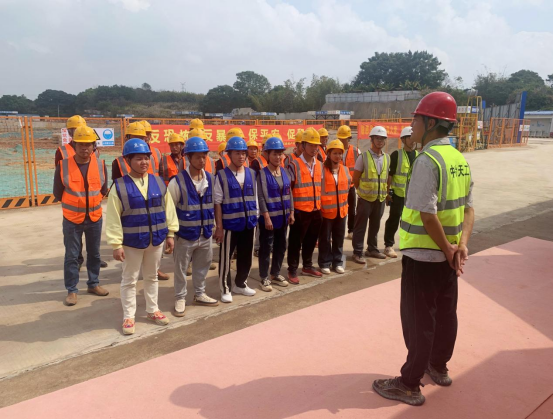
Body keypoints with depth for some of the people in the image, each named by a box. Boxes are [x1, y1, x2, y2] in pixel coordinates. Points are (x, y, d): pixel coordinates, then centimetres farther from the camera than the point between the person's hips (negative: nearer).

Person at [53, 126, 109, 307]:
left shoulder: (101, 164, -6)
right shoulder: (63, 165, -11)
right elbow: (58, 193, 1)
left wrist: (91, 202, 9)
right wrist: (73, 204, 9)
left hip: (95, 218, 2)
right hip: (72, 219, -2)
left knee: (94, 253, 15)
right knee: (71, 256, 5)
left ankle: (93, 284, 31)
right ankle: (72, 290, 18)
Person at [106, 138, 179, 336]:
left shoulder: (159, 182, -1)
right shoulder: (120, 186, -11)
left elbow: (168, 209, 4)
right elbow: (113, 218, -11)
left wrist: (170, 234, 4)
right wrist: (117, 244, -13)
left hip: (156, 239, 4)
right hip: (132, 241, -3)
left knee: (152, 277, 19)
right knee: (129, 280, 10)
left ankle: (152, 310, 35)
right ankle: (129, 316, 25)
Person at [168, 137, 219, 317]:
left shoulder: (211, 179, 2)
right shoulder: (178, 181, -13)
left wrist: (214, 225, 12)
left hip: (205, 234, 5)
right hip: (185, 234, -4)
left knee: (202, 266, 18)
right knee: (181, 269, 7)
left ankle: (200, 294, 36)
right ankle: (180, 298, 24)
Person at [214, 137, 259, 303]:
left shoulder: (252, 174, 6)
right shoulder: (222, 175, -7)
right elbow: (217, 202, -7)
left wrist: (255, 218, 10)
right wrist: (219, 226, -10)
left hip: (249, 223, 5)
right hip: (230, 224, -4)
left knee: (246, 256, 15)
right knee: (225, 258, 4)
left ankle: (240, 284, 33)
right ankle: (225, 289, 19)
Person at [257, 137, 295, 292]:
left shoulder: (285, 172, 7)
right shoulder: (262, 174, -10)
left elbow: (289, 194, 12)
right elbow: (261, 197, -14)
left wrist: (291, 213, 7)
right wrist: (266, 217, -18)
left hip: (283, 216, 6)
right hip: (269, 217, -6)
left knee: (281, 246, 14)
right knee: (266, 247, 3)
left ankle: (276, 274, 29)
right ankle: (264, 278, 15)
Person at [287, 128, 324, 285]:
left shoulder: (320, 165, 9)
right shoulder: (295, 165, -8)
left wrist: (320, 205, 14)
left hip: (316, 210, 6)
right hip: (300, 211, -5)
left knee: (311, 240, 16)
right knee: (296, 242, 4)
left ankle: (308, 266, 32)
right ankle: (293, 270, 15)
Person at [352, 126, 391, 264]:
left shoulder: (387, 158, 7)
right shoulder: (364, 157, -8)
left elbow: (387, 177, 14)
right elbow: (355, 178, -3)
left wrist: (386, 192, 8)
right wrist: (363, 190, 4)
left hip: (381, 198, 5)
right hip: (366, 198, -4)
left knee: (375, 226, 15)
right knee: (360, 226, 1)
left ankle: (372, 249, 29)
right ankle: (358, 252, 9)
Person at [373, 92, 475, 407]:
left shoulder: (427, 160, -21)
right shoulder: (460, 159, 6)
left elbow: (427, 215, -24)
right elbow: (469, 208, 5)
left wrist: (448, 250, -13)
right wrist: (461, 245, -5)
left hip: (423, 255, -8)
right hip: (448, 254, 8)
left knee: (419, 320, 3)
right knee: (446, 312, 20)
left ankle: (410, 385, 17)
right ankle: (439, 368, 39)